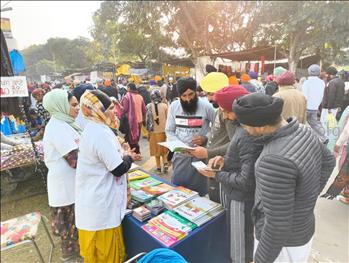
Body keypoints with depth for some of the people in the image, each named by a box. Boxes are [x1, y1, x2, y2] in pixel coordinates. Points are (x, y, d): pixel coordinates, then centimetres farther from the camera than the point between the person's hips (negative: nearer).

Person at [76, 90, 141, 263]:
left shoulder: (92, 129, 7)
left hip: (92, 199, 10)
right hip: (101, 204, -10)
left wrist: (123, 155, 7)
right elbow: (119, 169, -23)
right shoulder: (101, 133, -25)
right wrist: (128, 157, -5)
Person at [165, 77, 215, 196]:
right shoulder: (174, 106, -1)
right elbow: (169, 131, 4)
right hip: (180, 155, 3)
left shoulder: (206, 107, -11)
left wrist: (206, 139, -18)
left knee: (198, 193, 11)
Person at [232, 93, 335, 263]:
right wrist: (311, 194, 13)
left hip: (284, 242, -8)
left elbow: (278, 226, -31)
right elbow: (328, 161, 12)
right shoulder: (303, 131, -9)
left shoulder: (275, 160, -38)